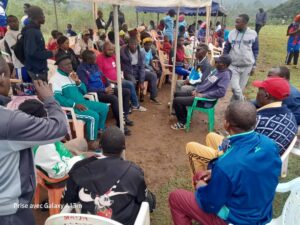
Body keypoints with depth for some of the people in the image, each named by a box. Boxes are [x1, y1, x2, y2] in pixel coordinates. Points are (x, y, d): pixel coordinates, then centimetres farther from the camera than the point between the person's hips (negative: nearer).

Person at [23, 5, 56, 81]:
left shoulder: (36, 30, 11)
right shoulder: (31, 32, -18)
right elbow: (32, 52, -25)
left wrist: (47, 52, 5)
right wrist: (50, 54, -17)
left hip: (41, 68, 9)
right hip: (36, 70, -9)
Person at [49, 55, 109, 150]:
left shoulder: (71, 75, 16)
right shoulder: (55, 79, -8)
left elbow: (84, 91, 16)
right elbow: (57, 98, -21)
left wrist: (78, 82, -3)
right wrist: (75, 104, -26)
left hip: (82, 103, 9)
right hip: (69, 107, -8)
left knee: (104, 107, 4)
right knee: (94, 116, -27)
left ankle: (100, 131, 16)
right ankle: (92, 142, -10)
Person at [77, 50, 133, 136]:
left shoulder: (94, 65, 9)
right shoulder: (81, 69, -16)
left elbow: (102, 76, 16)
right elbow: (87, 88, -21)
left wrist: (109, 86, -4)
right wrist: (104, 90, -20)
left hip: (104, 89, 9)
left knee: (127, 92, 2)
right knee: (114, 98, -34)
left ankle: (124, 116, 7)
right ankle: (120, 124, -22)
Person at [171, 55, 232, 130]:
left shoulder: (225, 75, -17)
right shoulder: (217, 70, 12)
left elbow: (221, 92, -29)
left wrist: (203, 95, -24)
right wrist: (196, 89, 5)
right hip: (198, 93, 10)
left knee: (176, 100, -17)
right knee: (177, 94, 13)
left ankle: (182, 123, 3)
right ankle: (185, 116, 21)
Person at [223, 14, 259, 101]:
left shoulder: (253, 34, -3)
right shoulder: (232, 33, 0)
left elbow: (255, 51, 4)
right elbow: (226, 49, 8)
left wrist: (254, 65, 1)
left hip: (247, 66, 0)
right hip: (233, 65, 0)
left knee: (241, 88, 8)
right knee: (235, 88, -11)